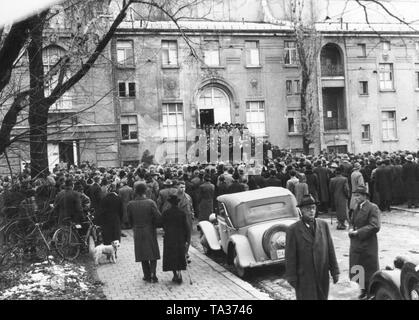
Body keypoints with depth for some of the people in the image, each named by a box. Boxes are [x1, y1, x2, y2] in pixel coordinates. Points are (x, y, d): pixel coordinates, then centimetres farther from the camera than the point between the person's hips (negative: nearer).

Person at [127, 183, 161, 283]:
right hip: (150, 230, -1)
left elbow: (130, 219, 2)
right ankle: (153, 274, -1)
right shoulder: (150, 203, -13)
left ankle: (147, 276, 15)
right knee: (153, 253, 10)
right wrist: (154, 225, 5)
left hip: (138, 232, 2)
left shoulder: (130, 204, -7)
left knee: (143, 254, 12)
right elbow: (158, 217, -13)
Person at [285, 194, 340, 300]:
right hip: (304, 278, -3)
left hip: (323, 276, 4)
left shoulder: (324, 225, 4)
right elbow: (290, 257, -6)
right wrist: (292, 278, -6)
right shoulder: (293, 230, -7)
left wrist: (334, 271, 5)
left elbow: (330, 249, 6)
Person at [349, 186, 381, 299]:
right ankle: (363, 290, 28)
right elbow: (352, 222, 19)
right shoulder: (357, 208, 11)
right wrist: (351, 229, -4)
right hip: (356, 244, 7)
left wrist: (358, 232, -21)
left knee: (370, 268, 6)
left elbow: (375, 226, -21)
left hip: (368, 244, -7)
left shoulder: (373, 208, -14)